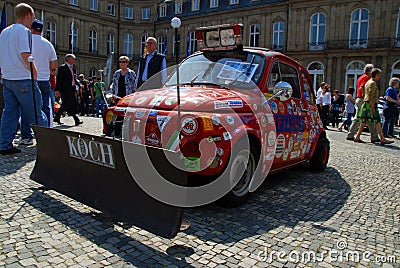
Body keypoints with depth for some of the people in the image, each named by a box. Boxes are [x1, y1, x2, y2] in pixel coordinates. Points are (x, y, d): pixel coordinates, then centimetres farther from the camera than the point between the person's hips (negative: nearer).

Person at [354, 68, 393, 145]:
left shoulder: (368, 82, 19)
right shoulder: (372, 83, -10)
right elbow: (371, 96, -19)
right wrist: (372, 107, -22)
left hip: (366, 104, 10)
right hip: (371, 104, -10)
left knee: (364, 122, 9)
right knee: (377, 122, -9)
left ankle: (357, 137, 9)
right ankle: (382, 139, -8)